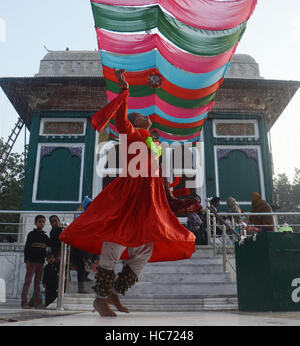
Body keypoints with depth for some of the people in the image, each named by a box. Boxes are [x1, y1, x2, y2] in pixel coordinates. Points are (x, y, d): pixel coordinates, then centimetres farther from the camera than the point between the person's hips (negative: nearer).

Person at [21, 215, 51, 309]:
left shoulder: (45, 236, 13)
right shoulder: (32, 234, 0)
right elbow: (26, 248, -5)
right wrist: (27, 260, -12)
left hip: (41, 262, 5)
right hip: (32, 261, -5)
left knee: (38, 283, 6)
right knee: (28, 281, -4)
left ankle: (37, 303, 8)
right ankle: (24, 302, 0)